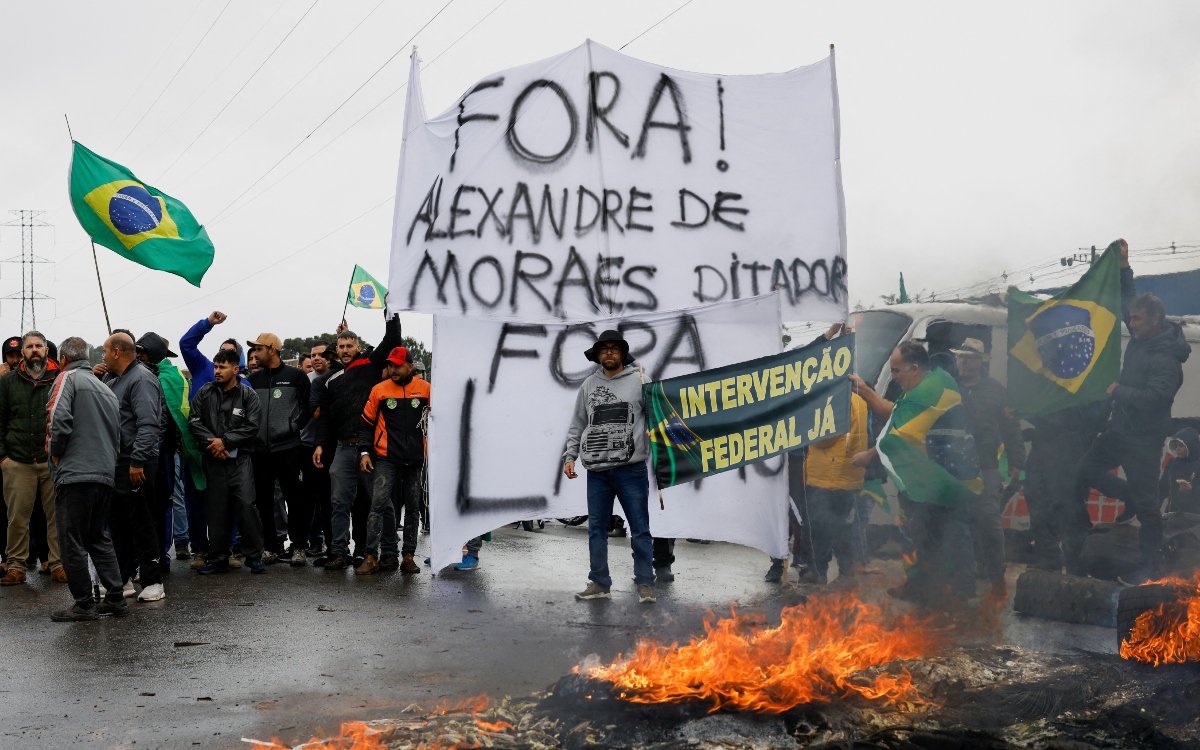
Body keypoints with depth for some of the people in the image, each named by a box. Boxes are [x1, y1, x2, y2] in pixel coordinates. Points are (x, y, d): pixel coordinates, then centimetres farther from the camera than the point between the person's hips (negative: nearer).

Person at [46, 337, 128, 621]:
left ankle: (84, 605, 1)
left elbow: (59, 417, -16)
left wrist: (56, 452, -3)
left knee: (72, 543, -1)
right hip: (105, 475, 8)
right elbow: (117, 435, 20)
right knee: (100, 538, 16)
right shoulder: (107, 390, 21)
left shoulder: (68, 377, -1)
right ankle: (115, 599, 14)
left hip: (75, 473, -8)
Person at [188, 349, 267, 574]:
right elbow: (194, 422, 3)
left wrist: (225, 441, -12)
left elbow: (252, 427, -7)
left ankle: (254, 556, -2)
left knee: (246, 505, -12)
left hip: (240, 458, -3)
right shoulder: (205, 393, 8)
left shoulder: (248, 395, 1)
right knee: (216, 509, 6)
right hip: (213, 460, 3)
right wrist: (212, 443, -10)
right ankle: (218, 558, 15)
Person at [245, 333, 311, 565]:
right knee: (264, 501, 7)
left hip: (288, 448, -4)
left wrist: (294, 426, -7)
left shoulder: (296, 376, 2)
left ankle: (298, 547, 4)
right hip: (260, 450, 5)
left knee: (295, 499, -3)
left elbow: (308, 406, 1)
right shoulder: (253, 379, 14)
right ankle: (272, 547, 15)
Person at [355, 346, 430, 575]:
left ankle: (409, 556, 17)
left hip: (415, 460, 2)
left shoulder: (425, 389, 2)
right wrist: (364, 451, -4)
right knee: (380, 503, -13)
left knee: (412, 508, 8)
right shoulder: (379, 390, 0)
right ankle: (372, 556, -13)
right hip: (386, 458, -2)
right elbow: (366, 423, 5)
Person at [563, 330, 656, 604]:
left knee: (639, 529, -1)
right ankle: (600, 584, 15)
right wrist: (570, 456, 6)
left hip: (631, 469, -3)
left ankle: (645, 584, 6)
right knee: (597, 528, 7)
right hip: (596, 471, 4)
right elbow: (577, 425, 14)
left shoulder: (639, 382, 1)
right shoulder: (589, 385, 11)